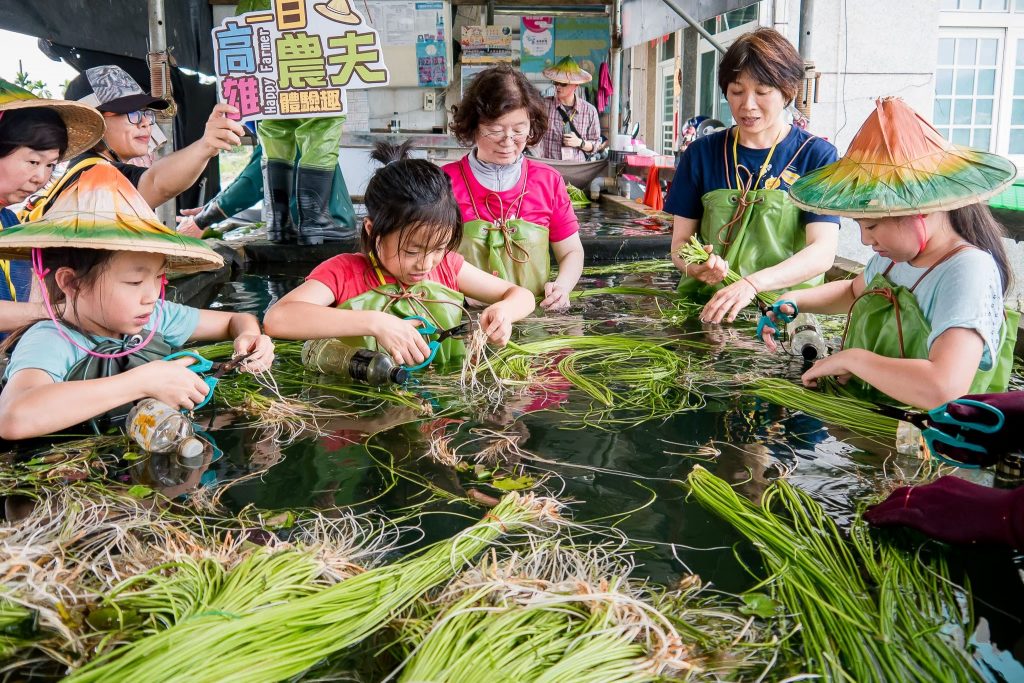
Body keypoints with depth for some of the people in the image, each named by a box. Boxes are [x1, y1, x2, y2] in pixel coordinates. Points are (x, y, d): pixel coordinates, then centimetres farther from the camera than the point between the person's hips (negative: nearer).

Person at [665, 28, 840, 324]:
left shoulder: (817, 155, 1)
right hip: (705, 310, 2)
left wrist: (752, 283, -26)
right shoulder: (701, 153, 7)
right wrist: (693, 264, -16)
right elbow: (680, 241, 8)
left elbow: (823, 252, -9)